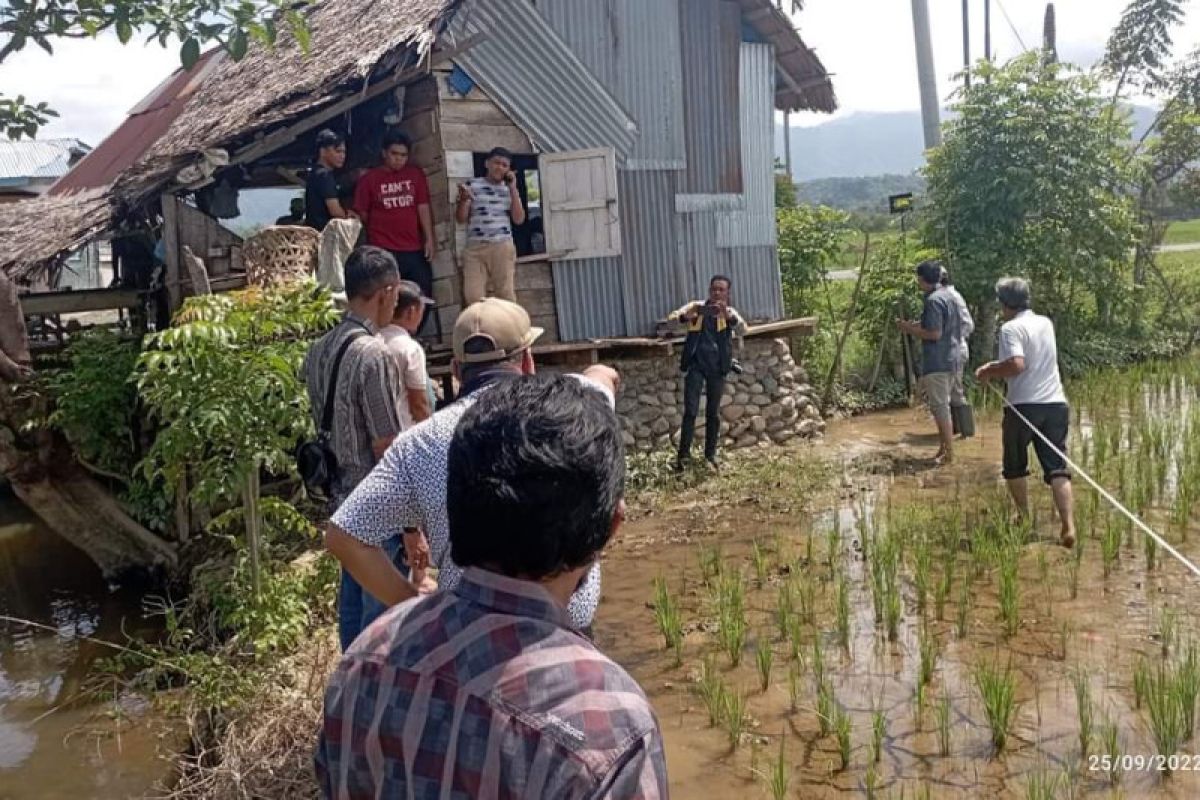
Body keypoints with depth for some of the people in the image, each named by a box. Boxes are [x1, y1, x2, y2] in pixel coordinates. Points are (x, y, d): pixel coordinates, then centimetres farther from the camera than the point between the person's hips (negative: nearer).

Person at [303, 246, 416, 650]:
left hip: (343, 498, 9)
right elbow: (386, 448, -21)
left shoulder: (319, 351, 4)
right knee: (384, 607, 4)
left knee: (352, 599, 20)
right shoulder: (374, 355, -22)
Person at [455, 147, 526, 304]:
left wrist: (512, 188, 1)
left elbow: (519, 219, 3)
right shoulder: (472, 185, 9)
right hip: (475, 248, -1)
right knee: (472, 296, -11)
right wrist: (464, 199, -12)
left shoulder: (509, 189, 14)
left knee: (506, 294, -4)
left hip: (502, 247, 1)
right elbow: (461, 219, 7)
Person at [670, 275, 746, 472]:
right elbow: (676, 315, -14)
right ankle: (683, 454, -2)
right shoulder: (697, 307, 4)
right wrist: (684, 315, -38)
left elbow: (742, 330, -14)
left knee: (713, 413, 8)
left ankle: (710, 455, 18)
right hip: (695, 365, -1)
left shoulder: (729, 312, 5)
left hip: (717, 367, 1)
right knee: (690, 411, -6)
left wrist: (728, 315, -34)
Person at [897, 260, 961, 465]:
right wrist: (915, 325, 16)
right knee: (941, 406, 16)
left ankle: (949, 453, 1)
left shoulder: (933, 300, -17)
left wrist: (910, 329, -10)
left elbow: (935, 333, -21)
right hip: (948, 360, 10)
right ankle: (944, 448, 22)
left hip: (936, 363, -10)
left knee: (940, 408, -4)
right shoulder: (946, 296, 13)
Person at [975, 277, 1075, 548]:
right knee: (1057, 468, 1)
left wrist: (990, 373, -8)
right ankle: (1069, 526, -12)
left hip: (1024, 406, -5)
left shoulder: (1011, 328, -10)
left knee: (1015, 467, 17)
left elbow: (1017, 365, -24)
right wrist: (997, 364, 25)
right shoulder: (1046, 323, 13)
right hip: (1055, 404, 5)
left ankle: (1025, 519, 27)